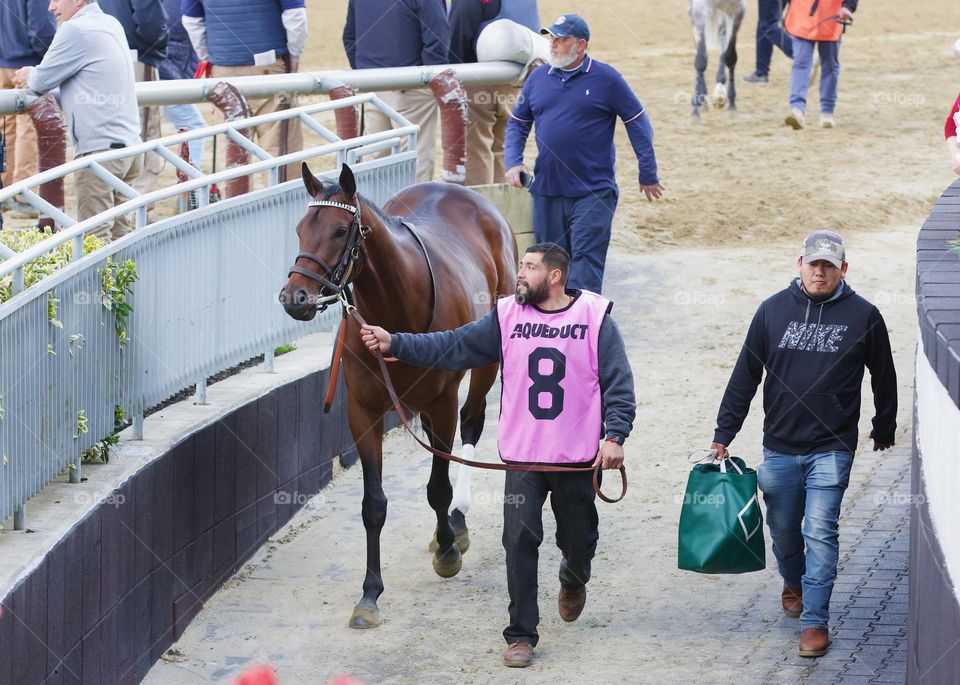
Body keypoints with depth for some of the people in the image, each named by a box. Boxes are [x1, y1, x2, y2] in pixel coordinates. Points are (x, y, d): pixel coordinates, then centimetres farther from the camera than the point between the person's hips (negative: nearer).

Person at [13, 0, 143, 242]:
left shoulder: (76, 30, -10)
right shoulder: (111, 24, 17)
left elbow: (42, 81, -3)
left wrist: (30, 77, 19)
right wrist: (35, 75, 24)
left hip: (102, 146, -9)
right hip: (129, 142, 9)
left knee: (94, 237, -9)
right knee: (120, 234, 8)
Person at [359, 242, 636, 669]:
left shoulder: (595, 319, -4)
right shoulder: (507, 318, 1)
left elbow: (619, 384, -4)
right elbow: (452, 347, -2)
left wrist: (614, 436, -16)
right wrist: (393, 343, -12)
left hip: (578, 458, -1)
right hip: (522, 457, 1)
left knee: (579, 541, 13)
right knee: (519, 540, -7)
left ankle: (574, 579, 50)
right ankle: (521, 635, 1)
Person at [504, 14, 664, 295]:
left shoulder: (606, 79, -4)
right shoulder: (538, 78, 8)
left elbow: (638, 123, 1)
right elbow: (517, 123, 17)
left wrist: (648, 176, 1)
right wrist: (512, 162, 1)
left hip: (593, 191, -4)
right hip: (546, 191, 5)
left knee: (586, 261, -11)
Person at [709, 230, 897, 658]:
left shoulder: (863, 317, -3)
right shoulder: (773, 310, 1)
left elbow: (884, 378, 10)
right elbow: (745, 376, 6)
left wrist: (884, 429, 19)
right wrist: (723, 434, 5)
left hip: (832, 448, -3)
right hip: (779, 447, 3)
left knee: (820, 532, -10)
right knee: (783, 529, 14)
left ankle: (815, 620, -5)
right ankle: (793, 583, 43)